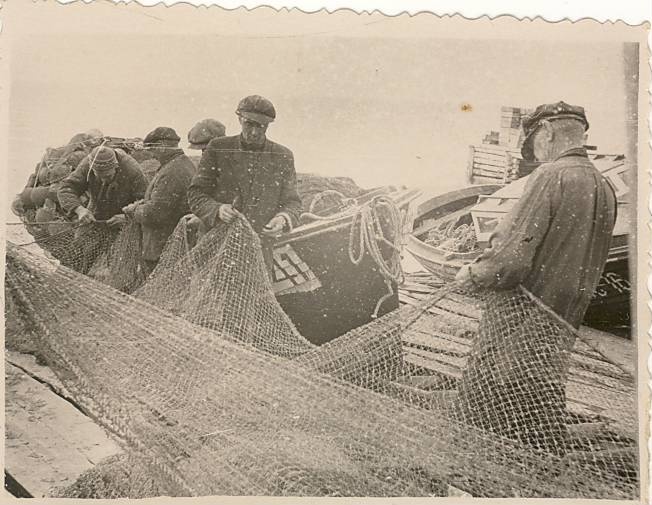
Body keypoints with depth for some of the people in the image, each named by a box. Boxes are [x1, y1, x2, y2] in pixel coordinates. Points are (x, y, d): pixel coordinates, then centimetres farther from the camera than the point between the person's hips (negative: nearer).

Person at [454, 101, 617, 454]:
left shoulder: (551, 176, -15)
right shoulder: (604, 189, 8)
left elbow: (512, 259, -23)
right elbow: (588, 268, 16)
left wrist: (469, 276, -6)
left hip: (518, 329, -8)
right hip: (560, 329, 9)